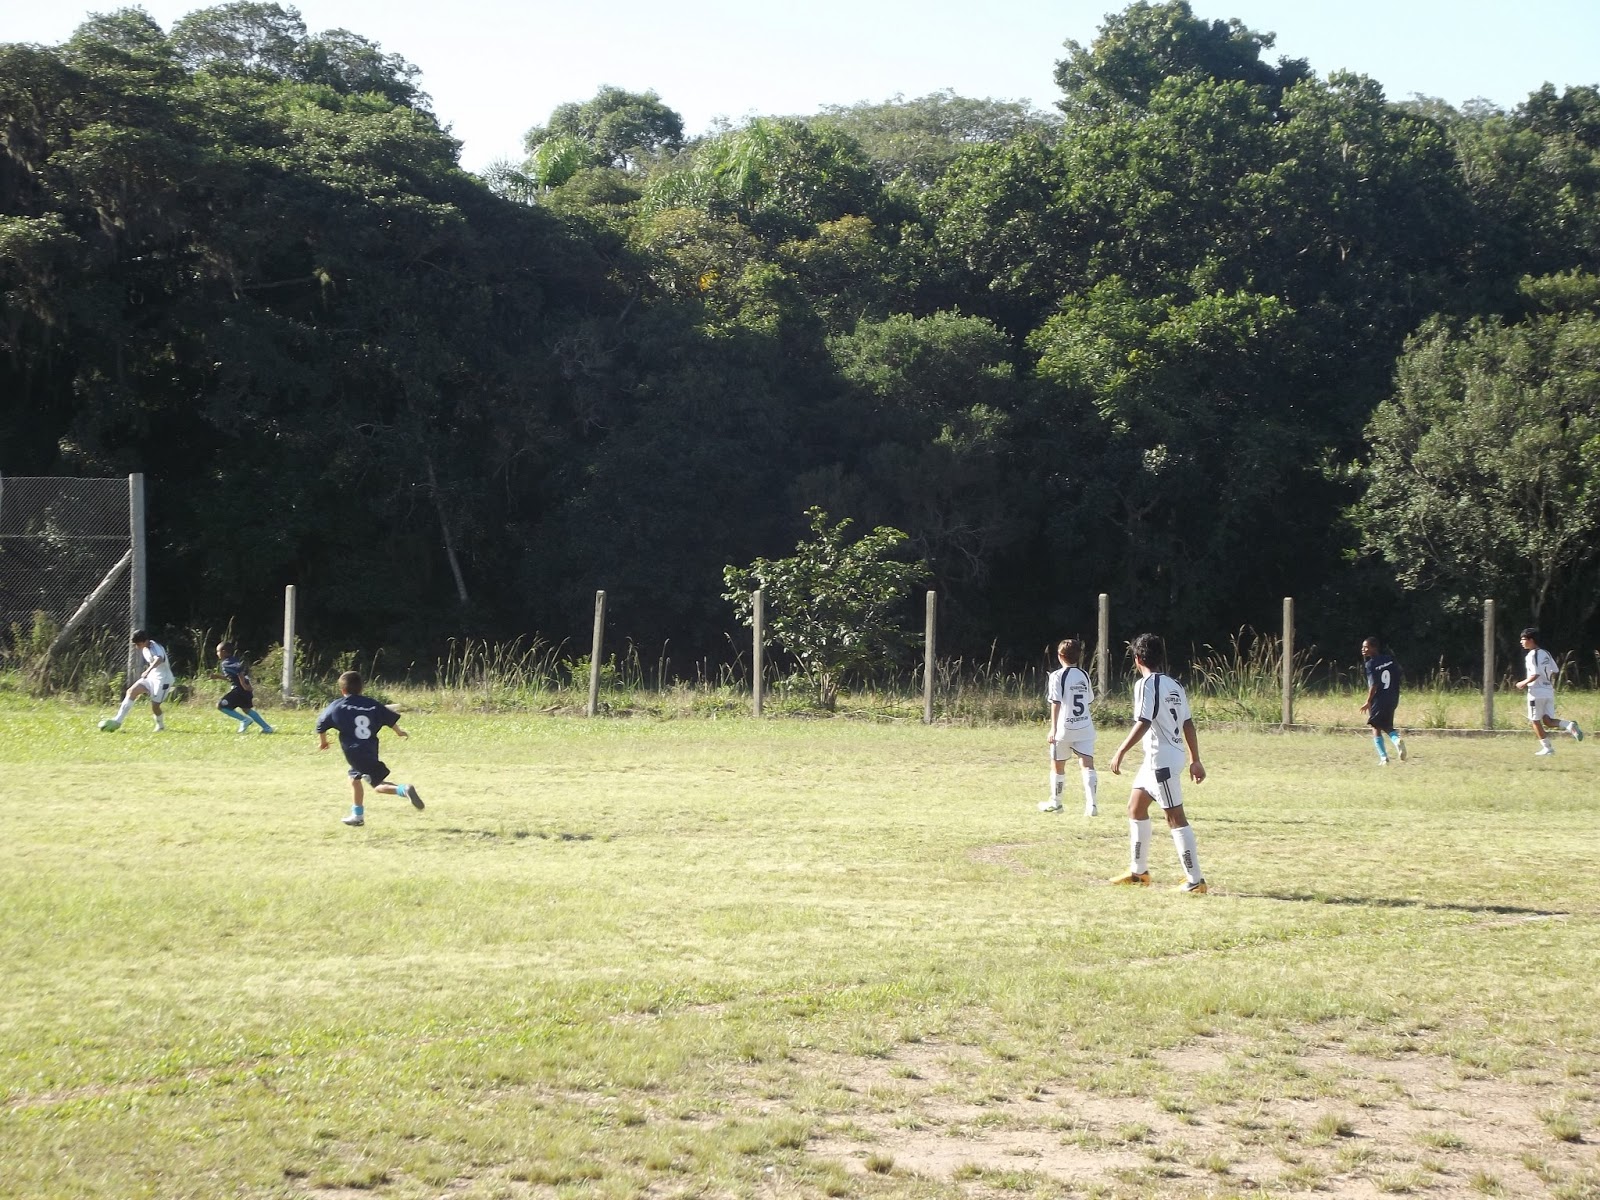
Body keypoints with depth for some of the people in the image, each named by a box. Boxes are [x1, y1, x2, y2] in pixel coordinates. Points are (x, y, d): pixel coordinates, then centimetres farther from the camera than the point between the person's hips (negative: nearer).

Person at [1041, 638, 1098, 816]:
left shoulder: (1057, 676, -8)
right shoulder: (1084, 675, 7)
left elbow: (1056, 703, -15)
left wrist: (1053, 728, -17)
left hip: (1064, 728, -3)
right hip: (1085, 728, 3)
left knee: (1057, 766, 15)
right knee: (1087, 765, -6)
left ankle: (1055, 802, 29)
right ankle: (1091, 803, -22)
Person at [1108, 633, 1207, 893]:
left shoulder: (1145, 684, -12)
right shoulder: (1175, 685, 12)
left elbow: (1142, 723, -21)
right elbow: (1188, 724, 13)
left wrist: (1120, 752, -17)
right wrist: (1195, 761, 17)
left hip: (1161, 759, -9)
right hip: (1157, 759, 9)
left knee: (1175, 818, -8)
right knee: (1135, 807, 19)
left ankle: (1195, 881, -8)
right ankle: (1139, 872, 27)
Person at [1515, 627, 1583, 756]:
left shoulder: (1532, 655, -12)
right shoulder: (1546, 653, 13)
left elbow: (1536, 674, -21)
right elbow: (1555, 671, 15)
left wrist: (1524, 683, -9)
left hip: (1537, 692, -8)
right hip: (1549, 691, 8)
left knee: (1535, 720, 5)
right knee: (1548, 721, 7)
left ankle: (1547, 747, 6)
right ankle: (1569, 725, -17)